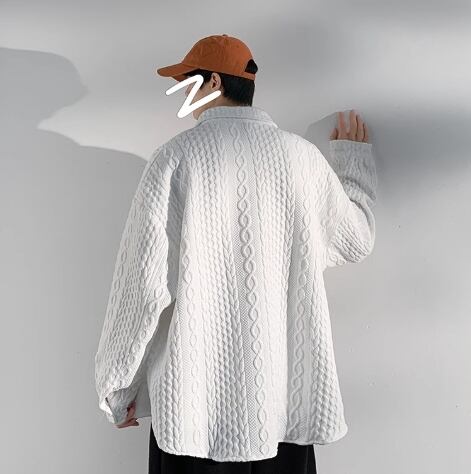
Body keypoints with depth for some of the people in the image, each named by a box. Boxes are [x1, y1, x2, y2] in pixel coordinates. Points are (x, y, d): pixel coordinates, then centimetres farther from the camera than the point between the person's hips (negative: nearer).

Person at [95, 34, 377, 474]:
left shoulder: (176, 157, -10)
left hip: (197, 399, -2)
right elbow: (355, 241, 14)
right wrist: (354, 157, 29)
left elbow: (144, 281, -12)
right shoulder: (302, 155, -2)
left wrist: (116, 386, 2)